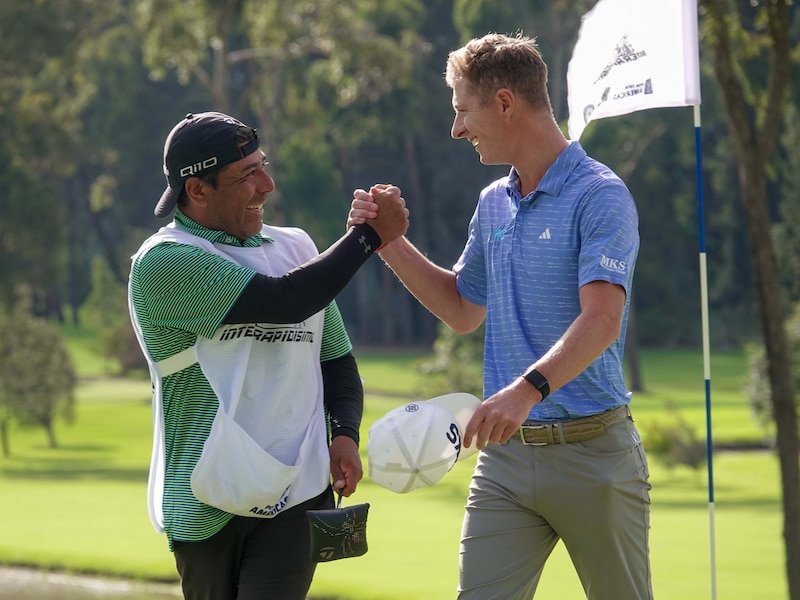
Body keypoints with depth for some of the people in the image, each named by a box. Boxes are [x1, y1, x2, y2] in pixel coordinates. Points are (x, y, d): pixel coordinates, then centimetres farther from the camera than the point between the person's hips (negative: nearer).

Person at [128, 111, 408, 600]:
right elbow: (285, 301, -17)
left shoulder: (295, 247, 13)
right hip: (206, 503, -2)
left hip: (296, 494, 2)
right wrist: (370, 235, -8)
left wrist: (345, 433, 0)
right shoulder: (162, 262, -8)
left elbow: (337, 358, 21)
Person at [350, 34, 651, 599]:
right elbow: (463, 309, 28)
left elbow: (601, 319, -24)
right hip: (505, 454, 6)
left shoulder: (599, 196, -11)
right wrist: (390, 242, 15)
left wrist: (529, 388, -39)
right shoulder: (493, 204, 14)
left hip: (591, 451, -6)